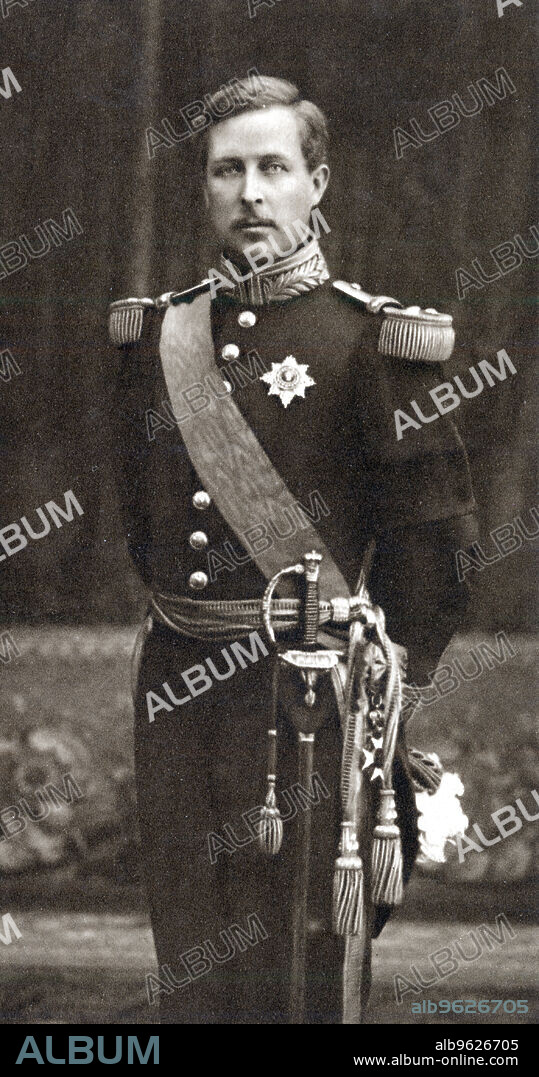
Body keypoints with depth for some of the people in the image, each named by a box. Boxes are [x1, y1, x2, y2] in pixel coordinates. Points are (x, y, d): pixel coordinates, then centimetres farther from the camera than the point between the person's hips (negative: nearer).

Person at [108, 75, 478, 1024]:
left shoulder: (372, 341, -7)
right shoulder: (156, 335, 9)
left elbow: (435, 531, -3)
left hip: (309, 695, -5)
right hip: (177, 689, 5)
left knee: (307, 969, 0)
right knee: (191, 971, 11)